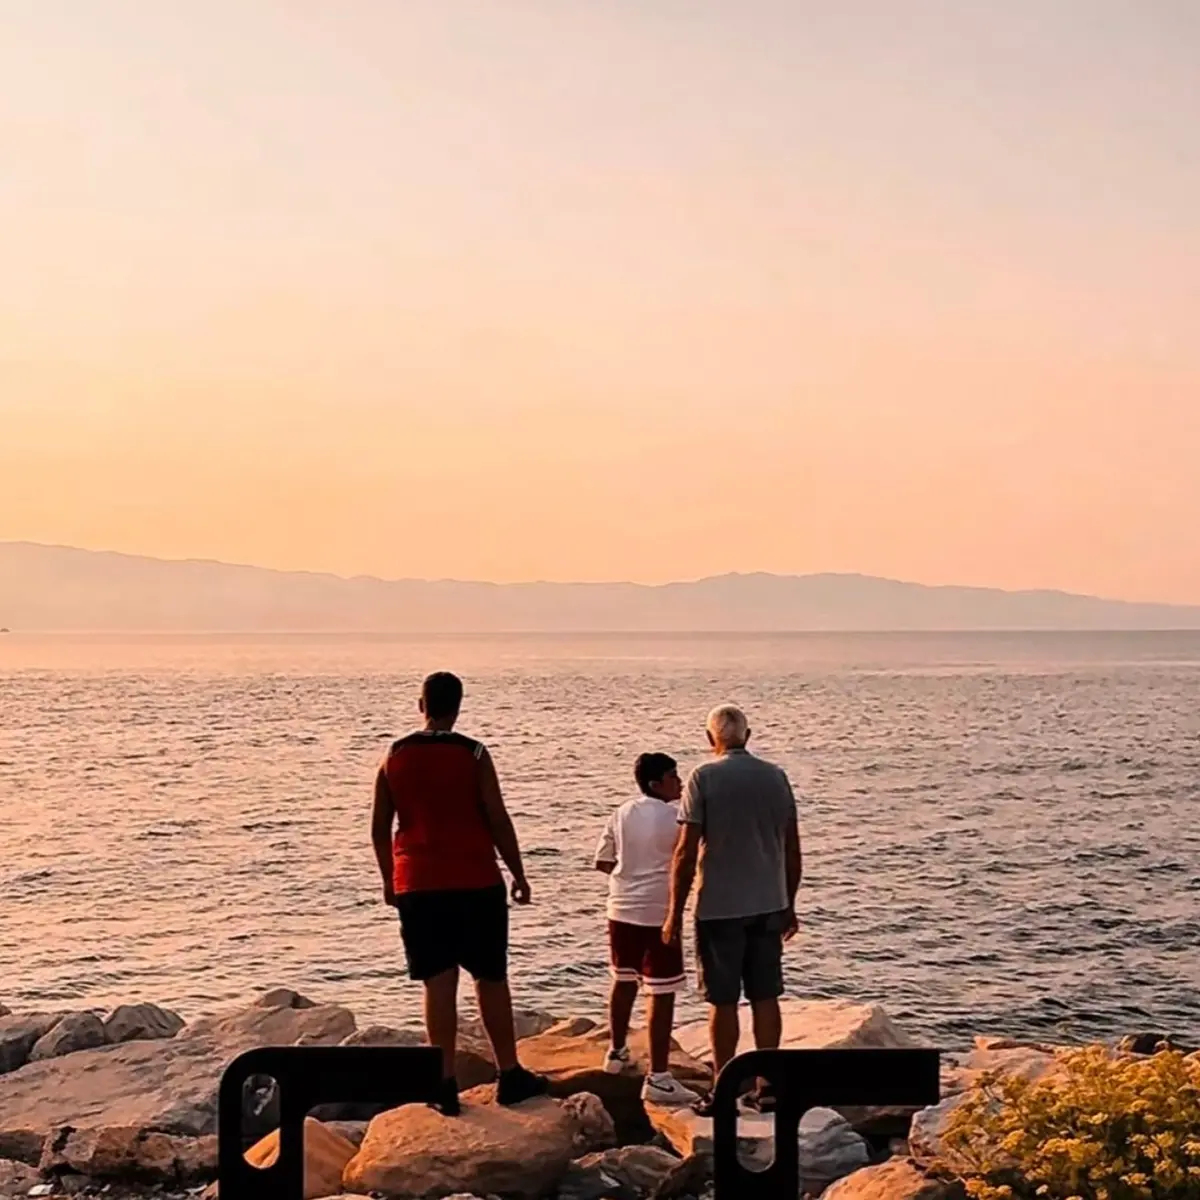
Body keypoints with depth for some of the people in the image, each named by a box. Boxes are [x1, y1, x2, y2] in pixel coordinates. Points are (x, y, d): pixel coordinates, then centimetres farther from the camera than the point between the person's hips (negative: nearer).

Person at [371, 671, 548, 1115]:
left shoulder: (395, 756, 3)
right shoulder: (474, 755, -6)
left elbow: (380, 827, 7)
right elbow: (498, 820, -7)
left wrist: (389, 879, 19)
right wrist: (518, 873, 4)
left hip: (417, 885, 2)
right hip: (476, 882, -2)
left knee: (438, 982, 5)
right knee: (491, 979, 9)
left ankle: (446, 1082, 6)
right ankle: (510, 1075, 17)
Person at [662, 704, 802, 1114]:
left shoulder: (704, 777, -10)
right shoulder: (776, 776, 4)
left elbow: (686, 852, -12)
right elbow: (792, 849, 8)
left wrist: (675, 912, -5)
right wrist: (789, 904, 19)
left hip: (720, 909, -4)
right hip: (768, 906, 4)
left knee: (723, 1002, 3)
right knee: (765, 997, 11)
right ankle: (768, 1085, 16)